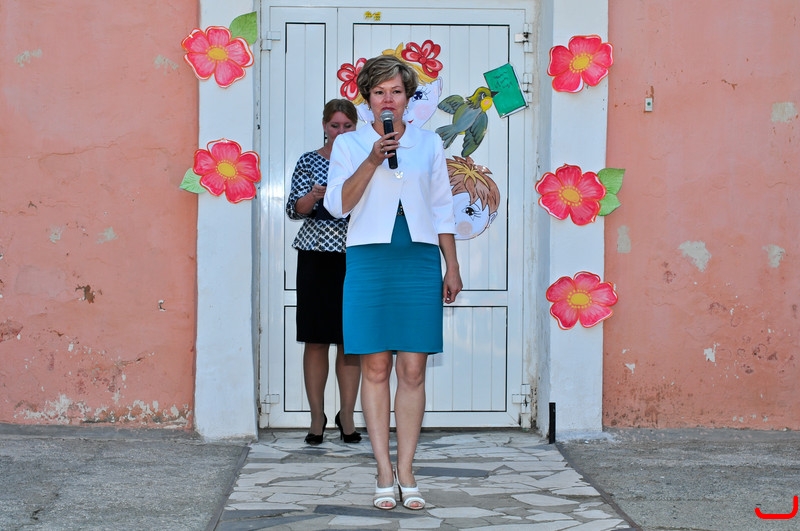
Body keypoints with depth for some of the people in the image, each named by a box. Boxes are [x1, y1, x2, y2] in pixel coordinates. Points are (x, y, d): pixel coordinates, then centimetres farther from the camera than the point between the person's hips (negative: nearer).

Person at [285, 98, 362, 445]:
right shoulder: (309, 162, 7)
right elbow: (294, 209, -1)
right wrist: (313, 197, -21)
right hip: (317, 258, -1)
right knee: (316, 339, -1)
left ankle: (347, 416, 9)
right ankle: (317, 417, 8)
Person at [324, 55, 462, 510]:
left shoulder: (429, 144, 12)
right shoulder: (350, 144, 7)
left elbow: (442, 209, 14)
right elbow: (338, 204, -4)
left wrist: (452, 267, 10)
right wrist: (373, 160, -14)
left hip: (419, 261, 1)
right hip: (369, 262, -1)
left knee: (413, 371, -1)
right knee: (376, 369, 0)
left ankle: (406, 471, 6)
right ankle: (385, 472, 6)